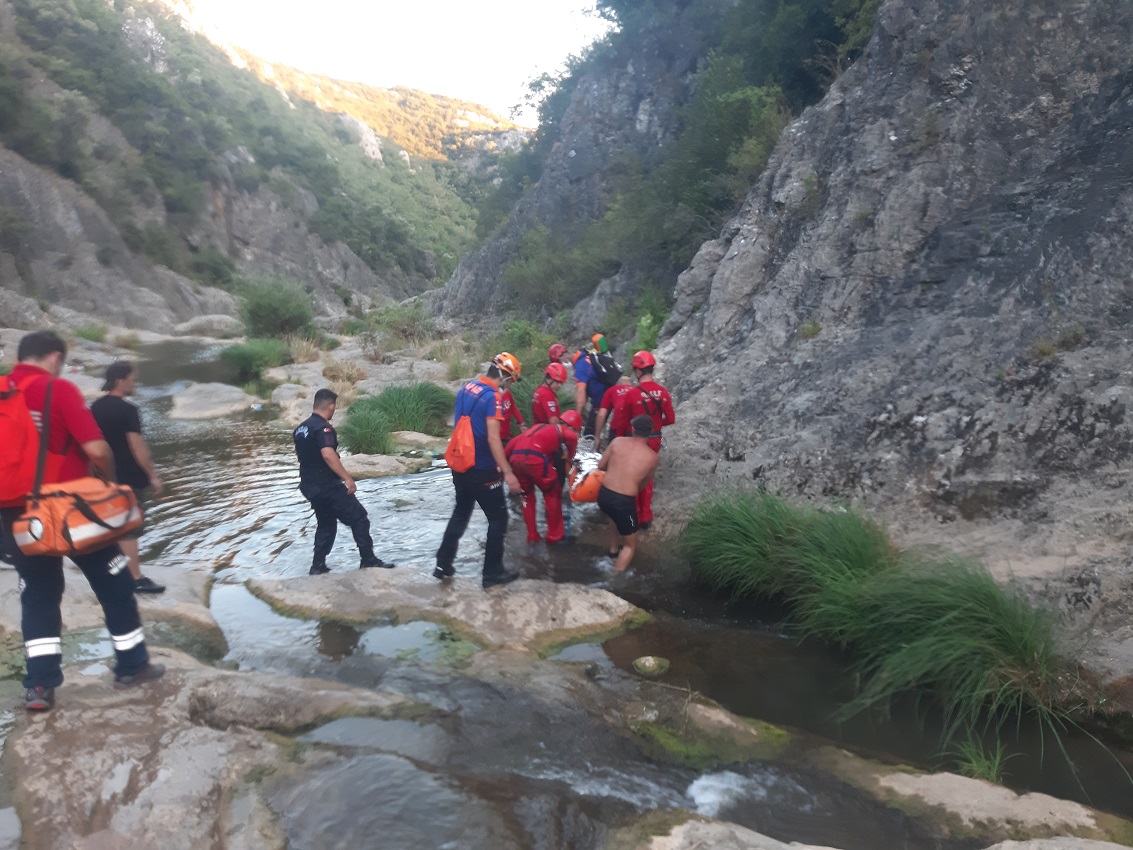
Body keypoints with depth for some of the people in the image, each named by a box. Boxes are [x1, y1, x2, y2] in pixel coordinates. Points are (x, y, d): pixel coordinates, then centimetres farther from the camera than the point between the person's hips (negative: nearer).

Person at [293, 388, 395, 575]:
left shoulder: (301, 428, 11)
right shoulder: (323, 427, -18)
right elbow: (328, 455, -33)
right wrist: (347, 478, -31)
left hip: (310, 485, 9)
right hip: (327, 485, -9)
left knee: (325, 524, 20)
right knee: (359, 517, -1)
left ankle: (318, 566, 18)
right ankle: (368, 561, 2)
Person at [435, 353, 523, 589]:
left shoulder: (466, 388, 6)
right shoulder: (493, 396, -19)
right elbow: (493, 439, -24)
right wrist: (507, 472, -22)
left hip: (460, 466, 8)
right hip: (482, 470, -8)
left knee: (461, 513, 22)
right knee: (498, 518, 6)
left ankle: (443, 565, 25)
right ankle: (492, 573, 11)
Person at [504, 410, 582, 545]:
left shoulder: (540, 426, 35)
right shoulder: (565, 431, 19)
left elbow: (515, 441, 28)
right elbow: (572, 438, -5)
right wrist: (568, 458, 11)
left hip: (516, 457, 5)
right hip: (535, 458, -5)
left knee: (527, 495, 27)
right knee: (553, 493, 18)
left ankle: (532, 536, 29)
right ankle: (555, 536, 23)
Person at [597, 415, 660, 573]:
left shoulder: (617, 441, 2)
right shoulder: (653, 457, -1)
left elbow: (601, 466, 11)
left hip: (603, 495, 4)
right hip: (623, 502, -4)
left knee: (615, 515, 40)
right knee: (630, 545, 17)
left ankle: (613, 549, 50)